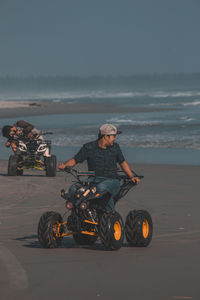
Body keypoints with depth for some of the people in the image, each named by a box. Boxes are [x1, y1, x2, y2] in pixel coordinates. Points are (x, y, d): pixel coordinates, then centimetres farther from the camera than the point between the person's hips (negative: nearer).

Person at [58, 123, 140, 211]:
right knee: (73, 189, -28)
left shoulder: (115, 147, 11)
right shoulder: (88, 147, 4)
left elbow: (122, 162, 21)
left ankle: (110, 211, -19)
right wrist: (64, 165, -13)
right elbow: (75, 160, 7)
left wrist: (131, 176, 11)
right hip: (93, 180, 1)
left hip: (111, 181, -1)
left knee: (101, 187, -39)